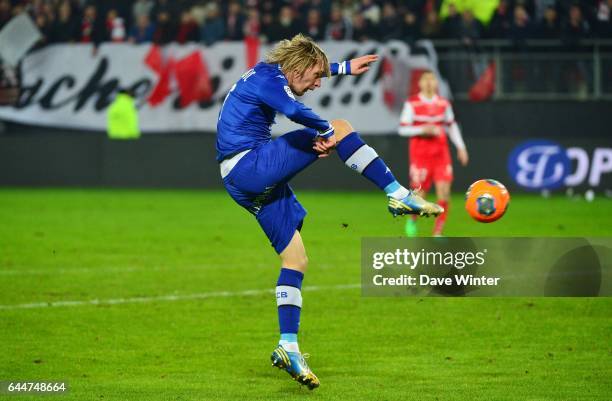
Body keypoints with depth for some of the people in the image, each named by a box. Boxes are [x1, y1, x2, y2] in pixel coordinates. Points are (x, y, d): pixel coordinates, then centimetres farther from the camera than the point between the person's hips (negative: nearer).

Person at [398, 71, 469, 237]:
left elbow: (452, 126, 18)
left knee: (444, 193, -9)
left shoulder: (443, 103, 6)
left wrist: (460, 147, 13)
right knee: (419, 196, -4)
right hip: (420, 155, -3)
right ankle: (412, 220, 30)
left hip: (441, 154, 3)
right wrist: (423, 130, -19)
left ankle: (437, 233, 1)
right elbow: (402, 129, -6)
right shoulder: (412, 104, -6)